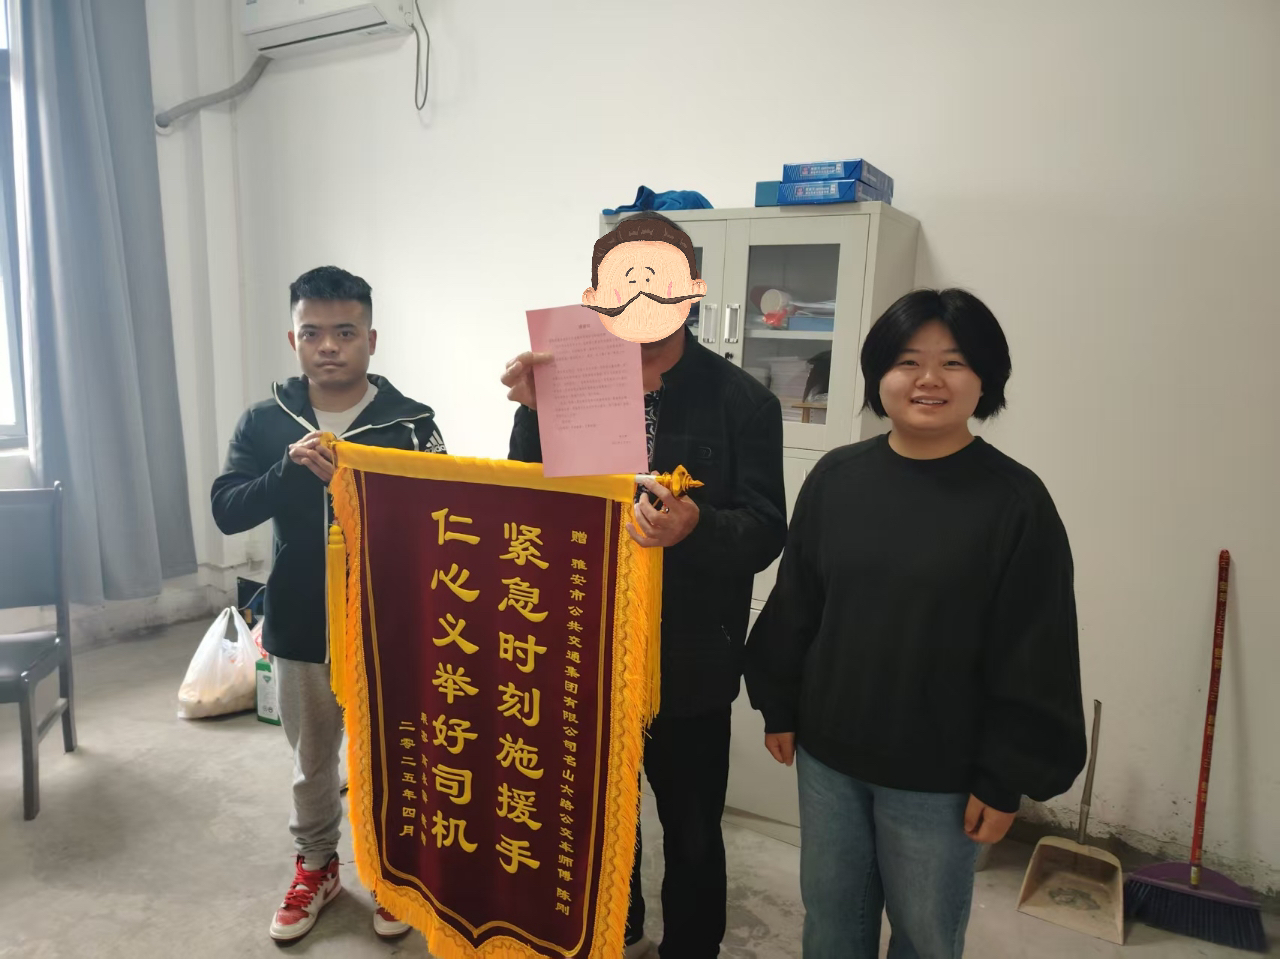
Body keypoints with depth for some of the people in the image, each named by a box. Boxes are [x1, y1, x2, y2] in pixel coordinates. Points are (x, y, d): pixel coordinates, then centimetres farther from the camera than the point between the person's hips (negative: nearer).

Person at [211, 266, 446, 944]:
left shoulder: (410, 422, -10)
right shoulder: (265, 422, -2)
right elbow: (226, 511, -10)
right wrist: (292, 467, -25)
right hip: (299, 627, 3)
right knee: (311, 761, 21)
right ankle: (315, 867, 44)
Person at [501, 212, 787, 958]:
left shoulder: (742, 401, -9)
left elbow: (765, 532, -14)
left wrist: (696, 526, -35)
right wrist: (535, 416, -25)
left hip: (692, 664, -2)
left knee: (692, 834, 15)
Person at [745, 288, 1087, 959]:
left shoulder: (1015, 500, -12)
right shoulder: (836, 477, -3)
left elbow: (1033, 659, -9)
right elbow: (793, 606, 5)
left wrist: (1004, 778, -8)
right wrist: (779, 707, 8)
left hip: (940, 777, -3)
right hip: (826, 755, 3)